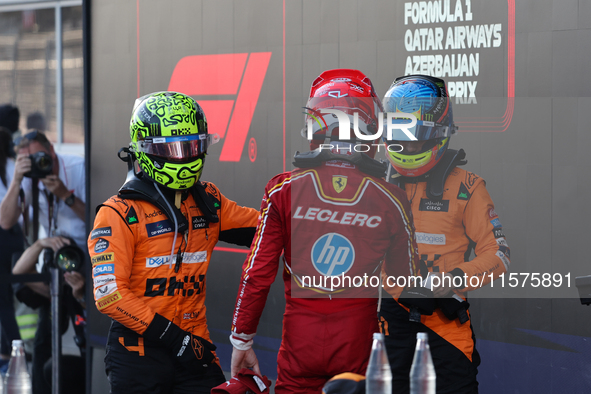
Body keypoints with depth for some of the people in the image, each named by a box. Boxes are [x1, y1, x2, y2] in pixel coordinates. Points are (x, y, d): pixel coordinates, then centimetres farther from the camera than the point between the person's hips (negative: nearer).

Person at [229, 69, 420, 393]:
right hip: (358, 342, 1)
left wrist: (241, 340, 7)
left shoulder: (285, 189, -6)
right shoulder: (391, 200, -3)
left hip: (300, 341, 0)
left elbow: (258, 273, -4)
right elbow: (406, 281, 6)